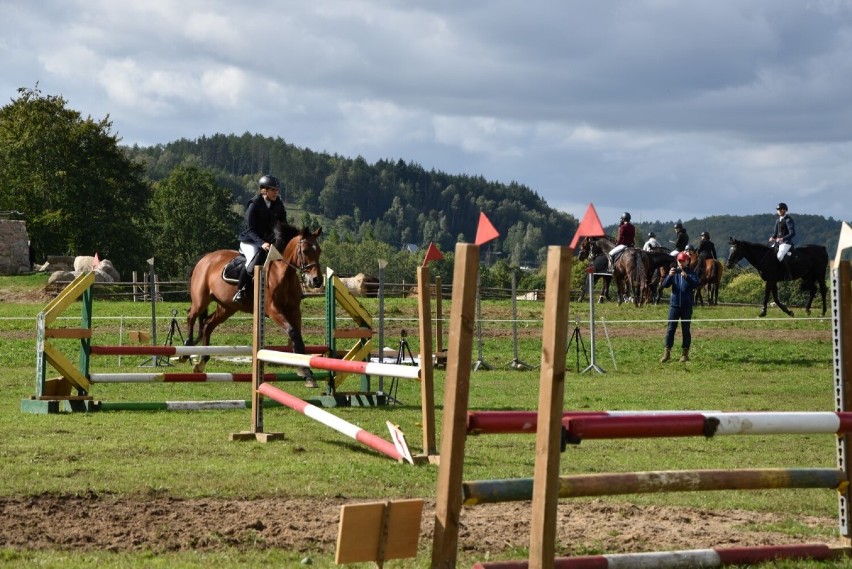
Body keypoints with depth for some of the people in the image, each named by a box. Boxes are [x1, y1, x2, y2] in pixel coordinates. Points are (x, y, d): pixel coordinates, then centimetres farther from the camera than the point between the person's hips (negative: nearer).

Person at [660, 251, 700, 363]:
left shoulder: (691, 273, 2)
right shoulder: (674, 272, 7)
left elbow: (696, 284, -14)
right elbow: (664, 285, -3)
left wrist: (686, 277, -30)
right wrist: (669, 276, -22)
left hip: (687, 305, -1)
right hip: (674, 304, 1)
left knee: (686, 329, 3)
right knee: (671, 328, 0)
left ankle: (685, 353, 8)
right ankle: (667, 352, 3)